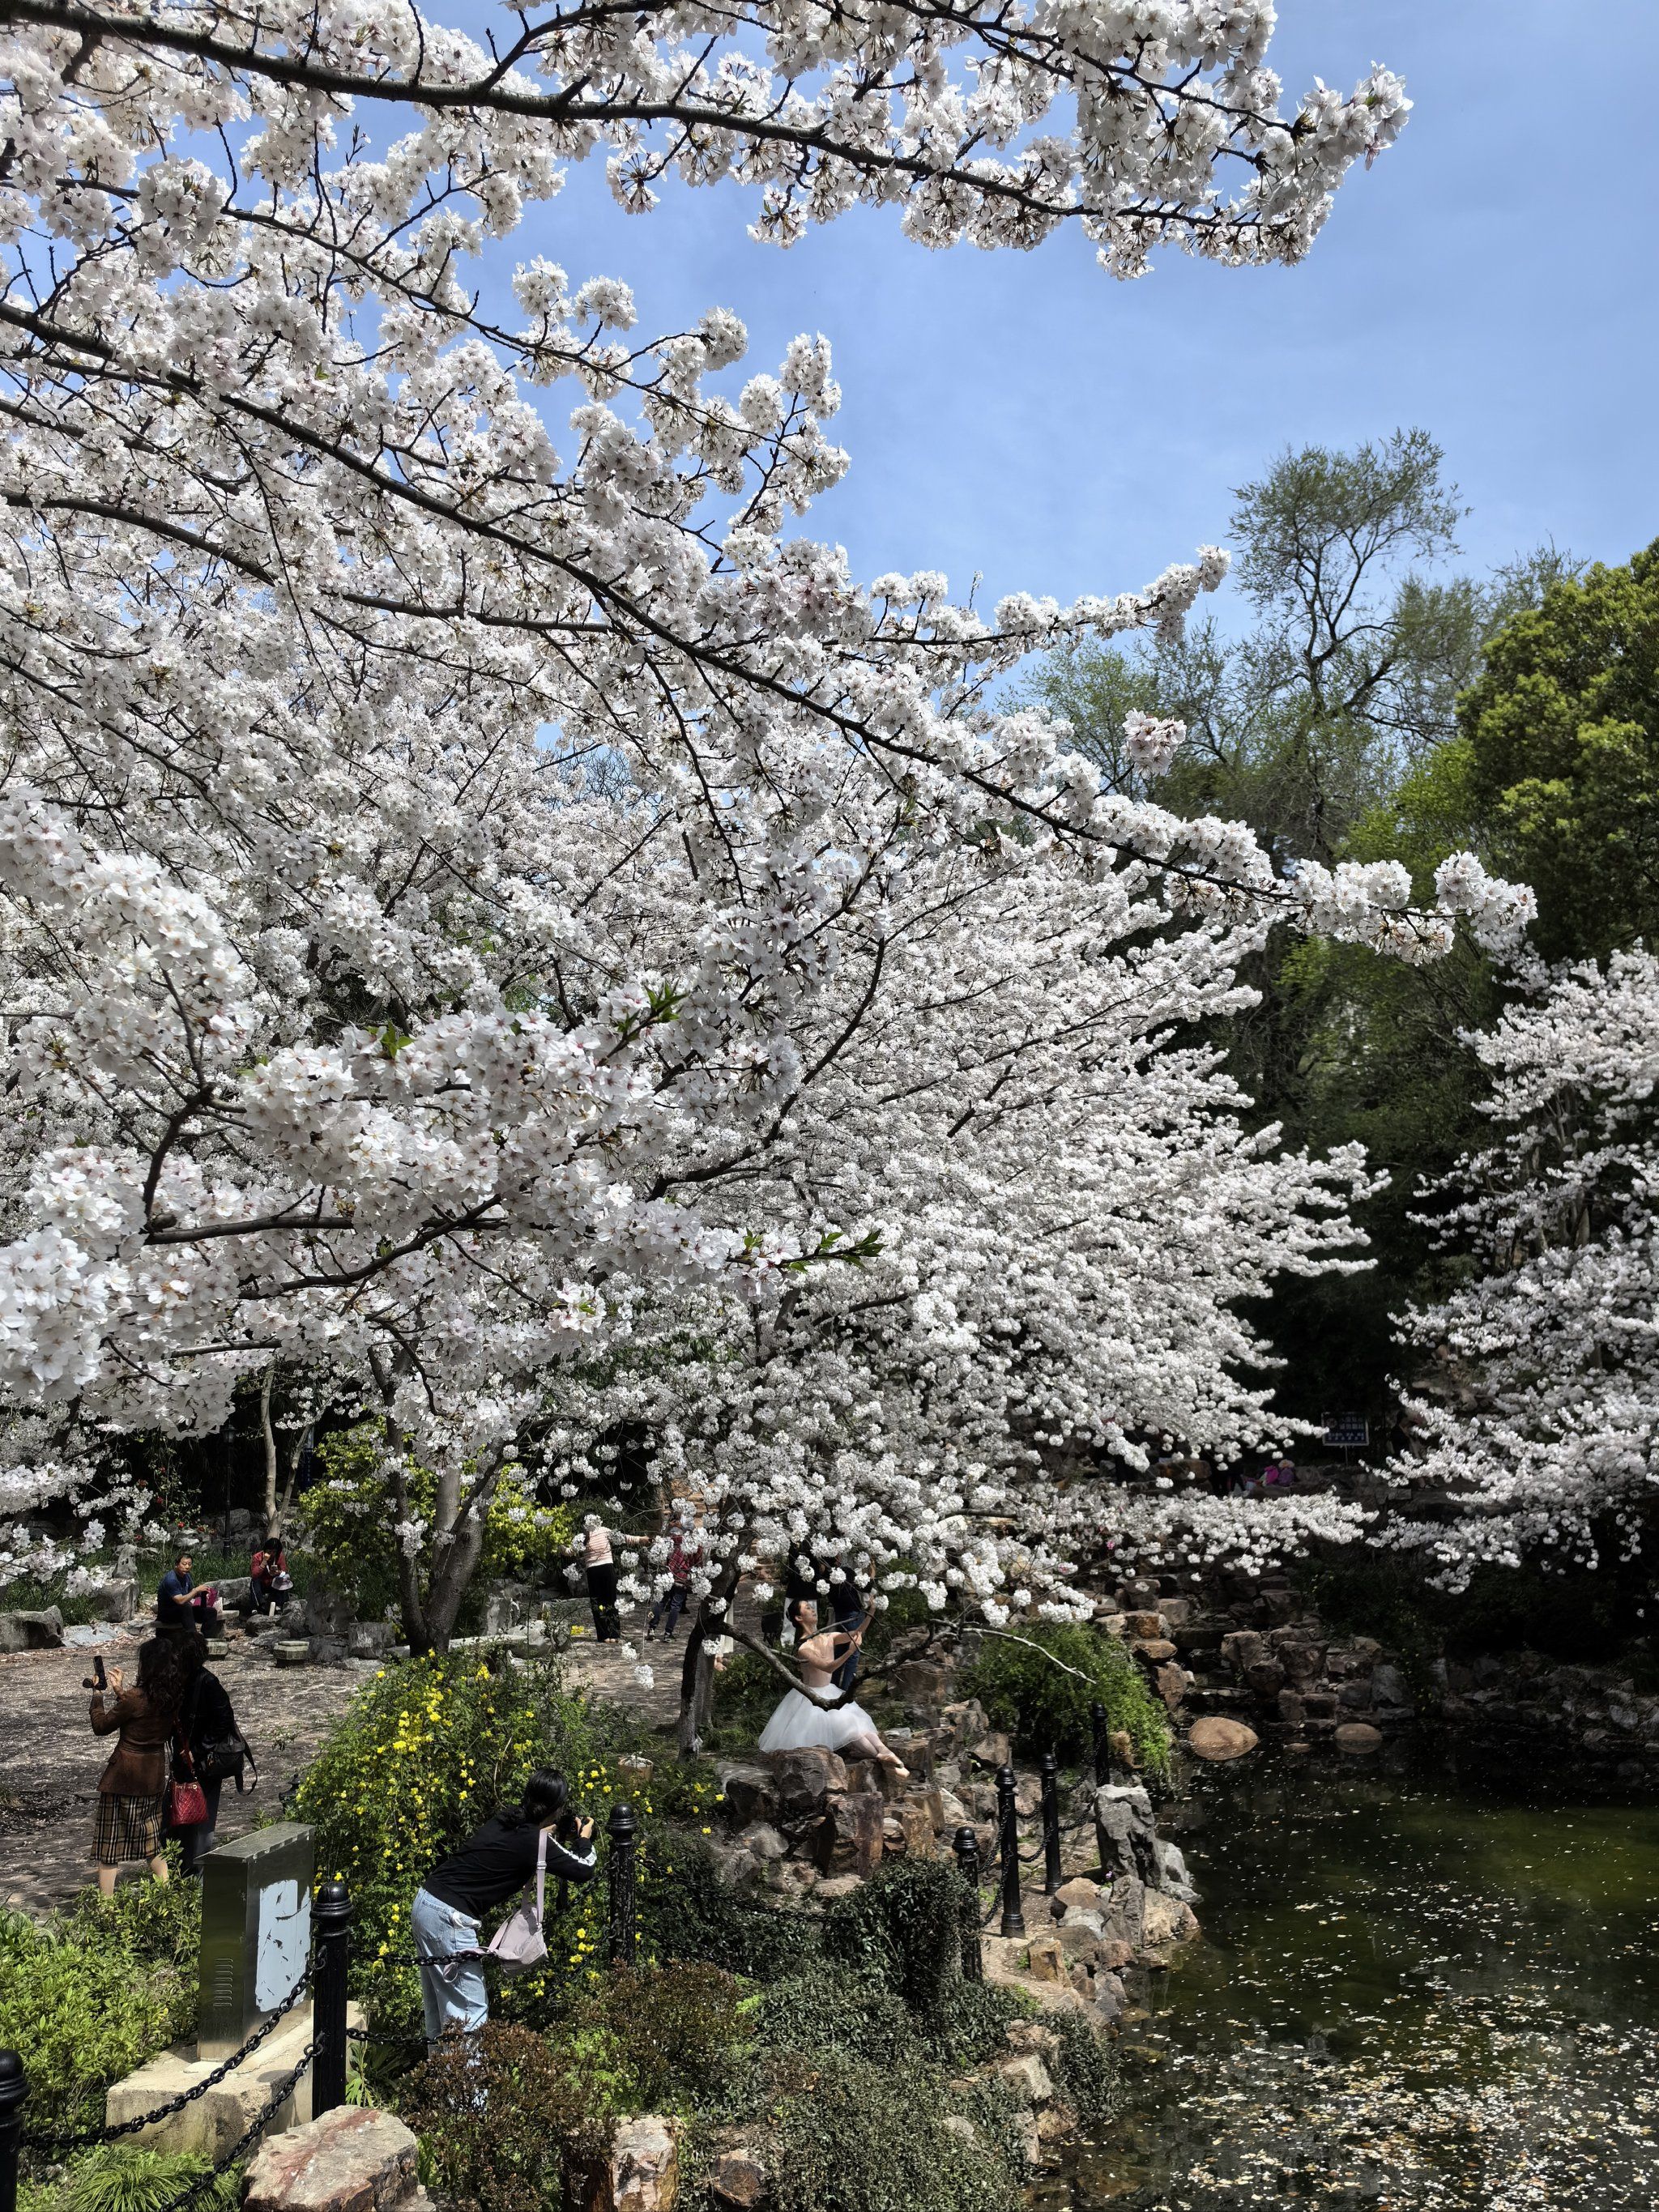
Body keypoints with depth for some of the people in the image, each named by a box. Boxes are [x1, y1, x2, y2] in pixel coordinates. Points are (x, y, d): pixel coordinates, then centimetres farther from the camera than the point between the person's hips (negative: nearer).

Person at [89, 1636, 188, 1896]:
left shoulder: (135, 1698, -22)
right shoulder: (173, 1698, -3)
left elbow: (101, 1726, -9)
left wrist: (98, 1695, 3)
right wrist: (119, 1691, 13)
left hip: (123, 1776, -7)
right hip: (155, 1775, 7)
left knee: (110, 1843, 6)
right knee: (152, 1836, 21)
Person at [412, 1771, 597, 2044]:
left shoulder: (506, 1818, 7)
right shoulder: (535, 1841, -15)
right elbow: (584, 1870, -7)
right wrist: (584, 1840, 11)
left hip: (426, 1899, 9)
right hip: (449, 1917, -9)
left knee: (439, 2002, 21)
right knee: (470, 2012, -1)